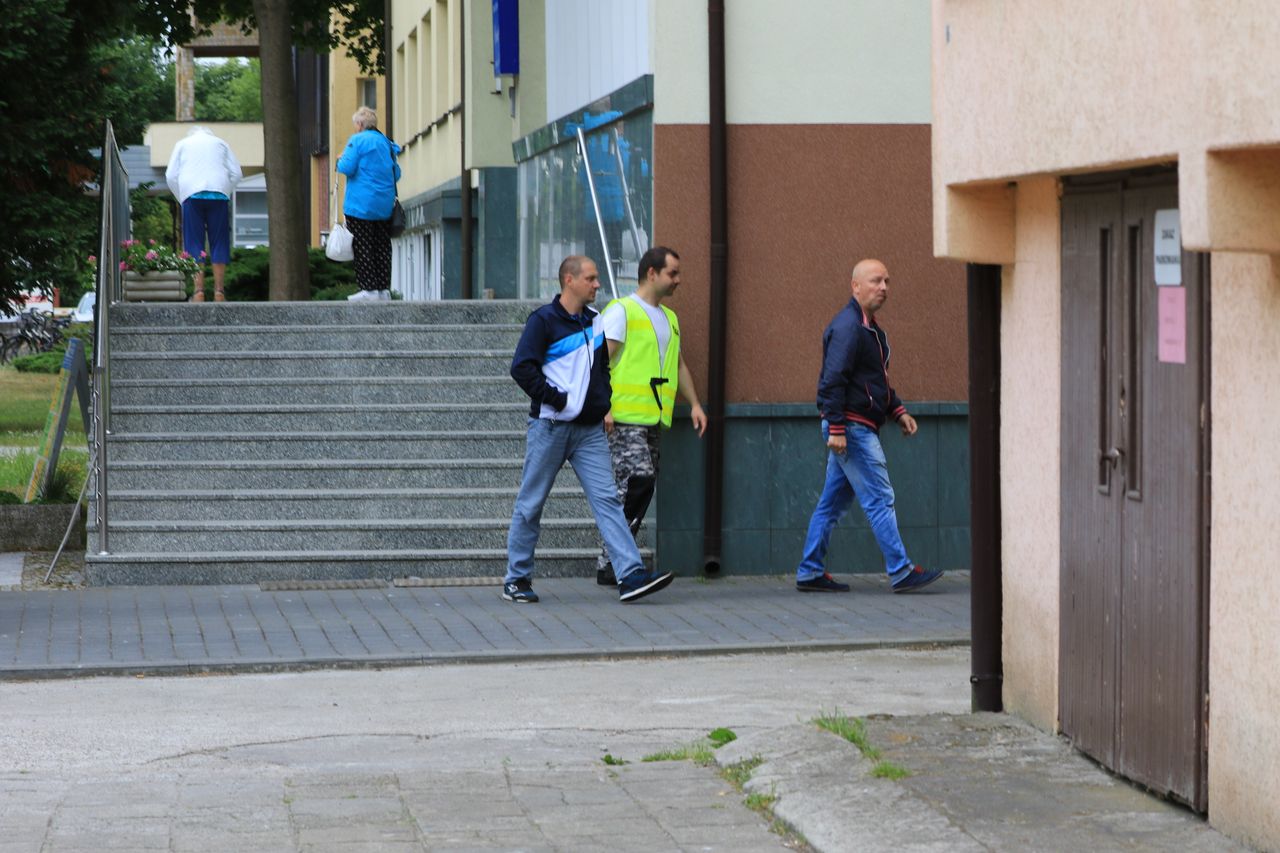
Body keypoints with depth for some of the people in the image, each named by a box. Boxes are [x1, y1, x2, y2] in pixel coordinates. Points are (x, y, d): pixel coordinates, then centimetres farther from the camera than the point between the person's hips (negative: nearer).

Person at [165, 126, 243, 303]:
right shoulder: (221, 144, 21)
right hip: (219, 194, 1)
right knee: (219, 243, 2)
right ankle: (219, 292, -5)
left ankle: (199, 291, -12)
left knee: (194, 244, -1)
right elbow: (236, 173, 11)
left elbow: (171, 176, 9)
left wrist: (181, 199, 14)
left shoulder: (182, 144, 19)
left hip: (192, 195, -1)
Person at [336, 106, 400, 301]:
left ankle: (369, 288, -7)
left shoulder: (357, 141, -8)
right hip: (385, 205, 7)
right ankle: (384, 288, 10)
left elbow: (347, 168, -15)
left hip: (361, 204, -7)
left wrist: (340, 160, 5)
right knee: (382, 246, 9)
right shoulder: (386, 143, 12)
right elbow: (396, 173, 15)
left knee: (363, 246, -3)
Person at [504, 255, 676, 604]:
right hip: (550, 427, -5)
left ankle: (630, 575, -15)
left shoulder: (595, 321, 13)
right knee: (531, 504, 4)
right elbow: (522, 367, -15)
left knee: (606, 499, -6)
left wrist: (605, 402, 12)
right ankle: (516, 579, 15)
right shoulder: (543, 320, -7)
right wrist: (555, 398, -16)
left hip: (589, 430, 5)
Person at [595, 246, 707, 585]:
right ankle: (613, 557, -14)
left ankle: (609, 566, 9)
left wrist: (694, 404, 19)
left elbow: (679, 365, 29)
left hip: (653, 418, 8)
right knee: (638, 478, -20)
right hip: (624, 415, -8)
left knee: (641, 489, 5)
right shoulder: (621, 310, -4)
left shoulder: (669, 318, 21)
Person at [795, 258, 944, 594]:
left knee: (832, 502, 11)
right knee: (880, 500, -9)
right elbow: (833, 380, -21)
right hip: (851, 428, -11)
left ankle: (809, 573, 15)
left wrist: (898, 411, 19)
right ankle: (901, 572, -8)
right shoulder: (847, 326, -15)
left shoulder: (870, 327, 19)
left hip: (859, 429, 11)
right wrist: (836, 428, -25)